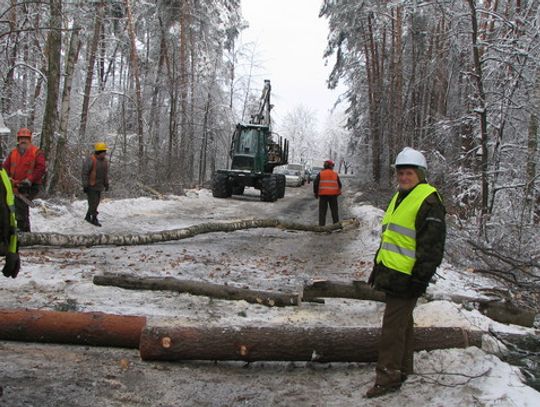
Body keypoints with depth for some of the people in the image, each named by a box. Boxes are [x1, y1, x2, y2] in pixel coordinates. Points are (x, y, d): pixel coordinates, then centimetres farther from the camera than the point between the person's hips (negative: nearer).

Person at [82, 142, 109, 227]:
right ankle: (94, 219, 3)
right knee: (93, 202, -5)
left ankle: (88, 216, 27)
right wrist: (85, 185, -18)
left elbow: (106, 173, 16)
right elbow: (84, 173, -16)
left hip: (99, 186, 7)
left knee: (96, 202, 12)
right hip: (90, 186, -7)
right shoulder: (90, 160, -17)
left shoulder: (104, 161, 6)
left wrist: (106, 184, 14)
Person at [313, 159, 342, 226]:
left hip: (323, 194, -1)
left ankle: (321, 225, -3)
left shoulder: (320, 174, 1)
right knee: (334, 211, 10)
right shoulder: (335, 174, 7)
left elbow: (315, 184, -2)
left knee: (322, 211, 2)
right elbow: (339, 184, 11)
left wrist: (315, 193, 7)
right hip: (333, 195, 1)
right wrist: (338, 193, 25)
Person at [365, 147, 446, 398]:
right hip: (392, 274, 9)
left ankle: (388, 376, -1)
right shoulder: (400, 198, 18)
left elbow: (432, 245, -17)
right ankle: (403, 369, 29)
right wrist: (378, 268, 23)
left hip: (407, 277, -9)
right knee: (402, 322, 17)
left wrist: (420, 278, -19)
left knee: (393, 325, -7)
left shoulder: (428, 202, -12)